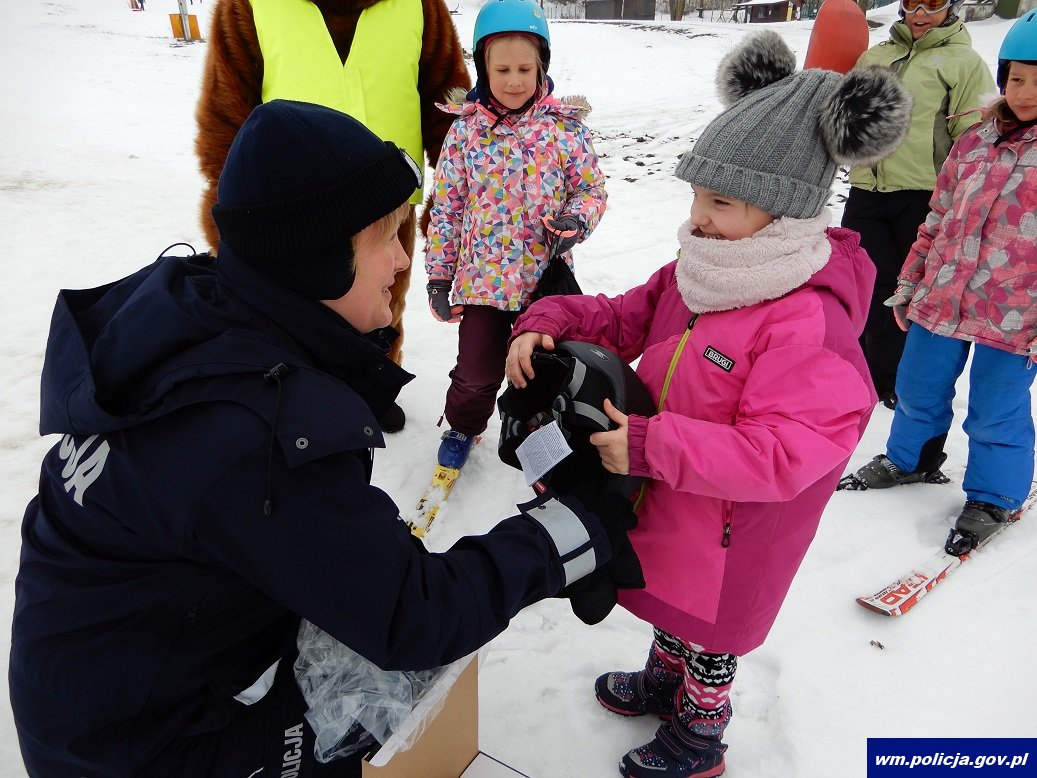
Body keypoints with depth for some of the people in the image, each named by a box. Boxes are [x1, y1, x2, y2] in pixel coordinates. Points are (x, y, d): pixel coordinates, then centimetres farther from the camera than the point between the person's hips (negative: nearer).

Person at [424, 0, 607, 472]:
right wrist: (439, 273, 2)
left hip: (546, 274, 0)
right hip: (483, 276, 0)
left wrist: (576, 221, -18)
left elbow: (592, 189, 4)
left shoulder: (566, 126, -4)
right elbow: (445, 206, 1)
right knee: (476, 368, 8)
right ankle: (462, 426, 38)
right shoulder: (465, 129, -3)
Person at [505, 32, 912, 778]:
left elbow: (784, 453, -35)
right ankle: (664, 681, 60)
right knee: (672, 601, 31)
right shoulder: (697, 272, -7)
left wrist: (651, 448, -39)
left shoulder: (809, 323, -32)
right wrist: (548, 323, -15)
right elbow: (625, 317, 4)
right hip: (668, 498, 7)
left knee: (710, 625, 18)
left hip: (731, 527, -7)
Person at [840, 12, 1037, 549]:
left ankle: (992, 497, 30)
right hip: (940, 299, 5)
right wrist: (909, 285, 13)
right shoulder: (975, 142, 6)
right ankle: (910, 460, 42)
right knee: (917, 389, 17)